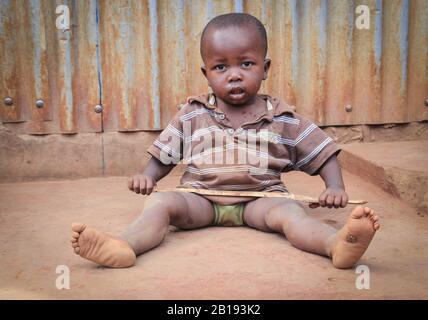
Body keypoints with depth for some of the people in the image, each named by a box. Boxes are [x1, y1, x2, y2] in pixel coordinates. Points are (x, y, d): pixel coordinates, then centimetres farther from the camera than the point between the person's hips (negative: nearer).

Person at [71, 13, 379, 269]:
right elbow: (165, 154, 13)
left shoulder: (283, 118, 4)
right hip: (200, 196, 2)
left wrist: (335, 187, -8)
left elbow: (323, 154, 7)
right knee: (160, 202, -25)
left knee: (288, 210, -32)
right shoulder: (192, 115, 7)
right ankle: (125, 245, -49)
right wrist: (147, 176, -5)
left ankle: (338, 243, -55)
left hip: (260, 197, -1)